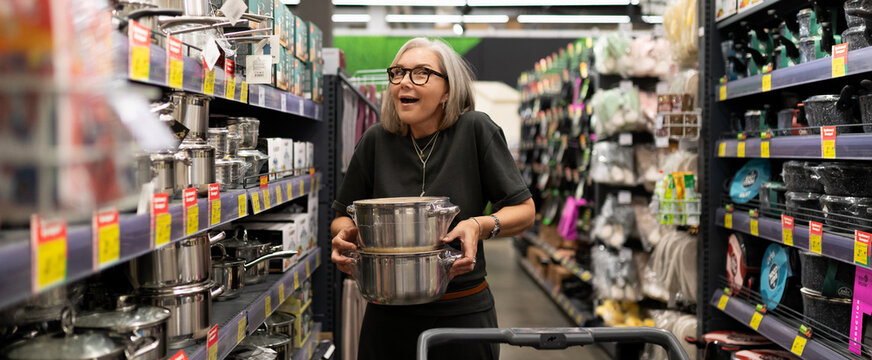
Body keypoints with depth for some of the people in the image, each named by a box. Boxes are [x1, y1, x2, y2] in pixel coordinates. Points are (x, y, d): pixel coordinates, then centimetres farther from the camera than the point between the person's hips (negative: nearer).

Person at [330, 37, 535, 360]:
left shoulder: (476, 130, -8)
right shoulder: (376, 141, -1)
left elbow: (524, 210, -6)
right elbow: (343, 216, 8)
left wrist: (481, 225, -25)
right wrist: (345, 232, -15)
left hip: (463, 312, -2)